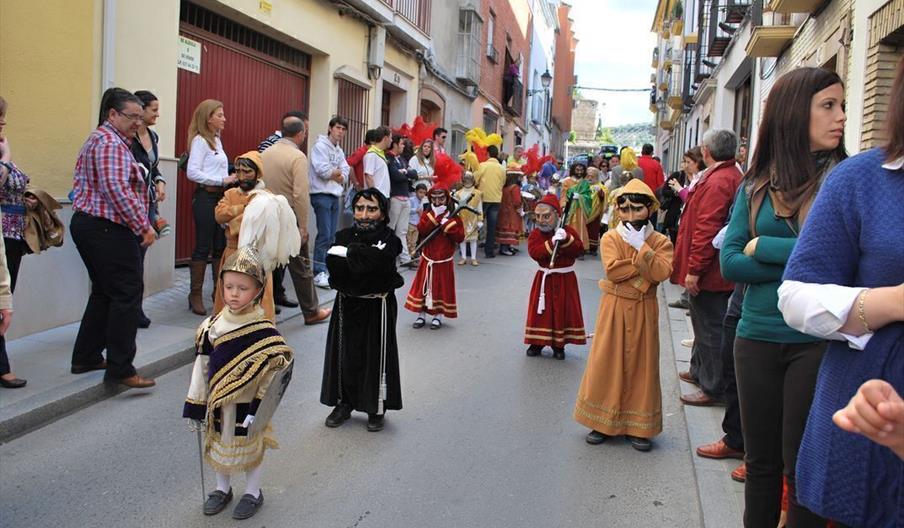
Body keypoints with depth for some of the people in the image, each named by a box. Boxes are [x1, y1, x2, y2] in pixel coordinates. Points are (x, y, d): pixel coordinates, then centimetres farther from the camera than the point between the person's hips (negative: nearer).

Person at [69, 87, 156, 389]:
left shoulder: (100, 139, 20)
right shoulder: (112, 143, -14)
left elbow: (81, 185, 23)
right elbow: (118, 192, -25)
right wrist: (144, 227, -21)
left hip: (87, 224, 11)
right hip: (108, 229, -11)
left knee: (104, 292, 17)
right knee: (127, 293, -8)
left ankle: (86, 358, 24)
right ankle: (120, 369, -6)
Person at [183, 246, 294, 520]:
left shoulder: (265, 331, -18)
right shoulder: (211, 326, -6)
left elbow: (276, 369, -15)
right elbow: (201, 368, 0)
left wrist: (259, 409, -14)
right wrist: (196, 406, 2)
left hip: (248, 405, -4)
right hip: (218, 405, 4)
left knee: (250, 448, 14)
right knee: (220, 446, 20)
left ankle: (253, 493, 35)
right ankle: (222, 489, 42)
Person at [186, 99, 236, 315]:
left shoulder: (216, 140, 17)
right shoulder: (200, 140, -9)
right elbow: (192, 172, -18)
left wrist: (230, 180, 1)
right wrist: (222, 180, -19)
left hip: (220, 196, 8)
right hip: (205, 196, -8)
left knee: (221, 246, 10)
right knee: (203, 247, -3)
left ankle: (219, 291, 18)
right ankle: (195, 295, 6)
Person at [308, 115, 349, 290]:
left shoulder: (339, 151, 17)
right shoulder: (320, 145, -7)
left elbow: (345, 174, 8)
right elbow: (322, 170, -18)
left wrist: (333, 174, -11)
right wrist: (338, 172, -3)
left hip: (336, 195, 8)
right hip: (321, 195, -8)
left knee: (331, 235, 9)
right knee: (324, 234, -11)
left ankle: (326, 269, 16)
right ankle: (319, 273, -8)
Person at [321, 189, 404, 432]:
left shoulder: (388, 239, -8)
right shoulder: (344, 236, 3)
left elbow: (377, 261, -26)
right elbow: (333, 263, -13)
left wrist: (349, 252, -16)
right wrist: (360, 255, -20)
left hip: (377, 308, -3)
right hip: (347, 305, 4)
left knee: (377, 356, 4)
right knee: (344, 354, 10)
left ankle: (377, 409, 18)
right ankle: (343, 404, 26)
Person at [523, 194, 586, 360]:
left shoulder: (568, 230, -3)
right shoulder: (535, 234, -3)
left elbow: (579, 250, -13)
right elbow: (534, 252, -20)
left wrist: (567, 240, -27)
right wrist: (552, 243, -30)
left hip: (565, 279, 0)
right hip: (544, 279, 0)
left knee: (563, 310, 4)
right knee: (541, 310, 4)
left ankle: (559, 345, 17)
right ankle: (537, 343, 16)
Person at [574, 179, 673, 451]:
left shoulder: (660, 241, 0)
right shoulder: (610, 238, -3)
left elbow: (661, 272, -17)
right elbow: (612, 270, -18)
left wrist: (641, 248, -19)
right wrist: (643, 268, -16)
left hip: (644, 311, 1)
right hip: (614, 308, 0)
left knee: (641, 365, 6)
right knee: (607, 364, 3)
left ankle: (638, 427, 16)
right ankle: (603, 422, 16)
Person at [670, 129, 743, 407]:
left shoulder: (717, 181, -22)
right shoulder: (733, 176, 12)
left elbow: (706, 229, -26)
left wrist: (694, 269, -24)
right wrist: (686, 194, 28)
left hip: (708, 271, -11)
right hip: (718, 270, 11)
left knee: (710, 328, -2)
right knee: (705, 324, 23)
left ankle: (713, 388, 7)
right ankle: (700, 371, 38)